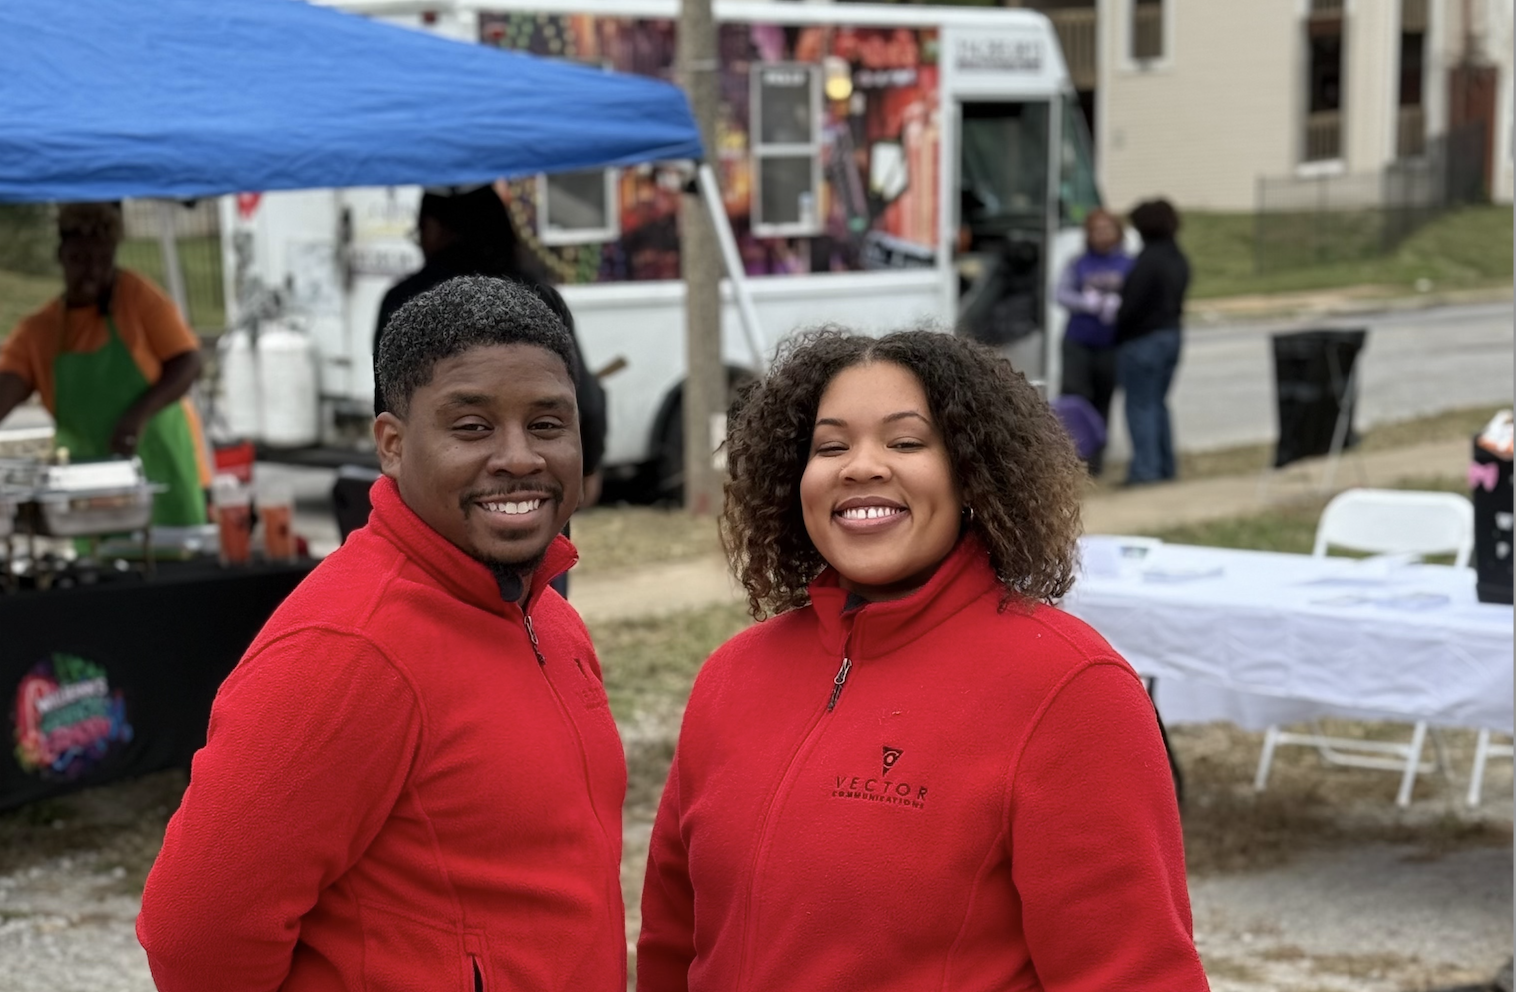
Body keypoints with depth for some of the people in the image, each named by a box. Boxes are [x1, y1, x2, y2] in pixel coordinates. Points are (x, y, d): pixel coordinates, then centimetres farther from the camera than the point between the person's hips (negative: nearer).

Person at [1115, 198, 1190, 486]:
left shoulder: (1148, 259, -19)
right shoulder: (1179, 259, 9)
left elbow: (1132, 303, -19)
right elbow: (1177, 299, 12)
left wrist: (1119, 331, -5)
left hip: (1143, 340, -9)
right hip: (1172, 334, 9)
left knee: (1140, 406, -3)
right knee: (1158, 402, 18)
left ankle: (1145, 469, -5)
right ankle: (1166, 466, 21)